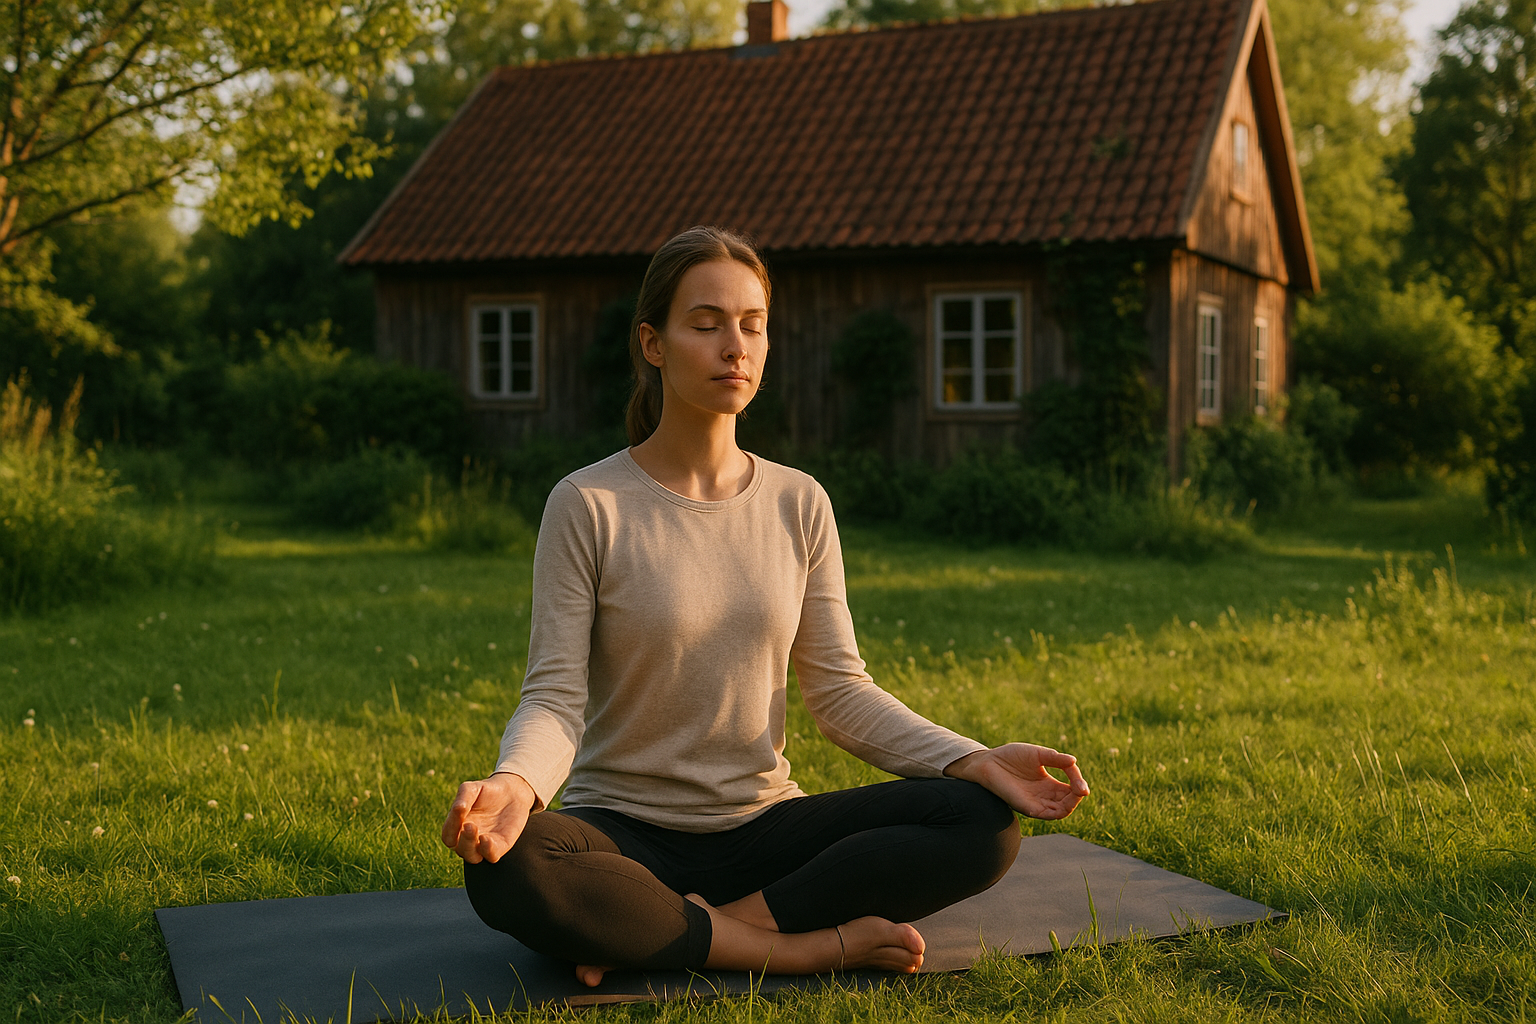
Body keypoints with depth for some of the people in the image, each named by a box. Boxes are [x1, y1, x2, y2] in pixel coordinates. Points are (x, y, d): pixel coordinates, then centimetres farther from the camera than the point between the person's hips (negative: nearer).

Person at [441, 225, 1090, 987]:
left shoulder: (798, 504, 4)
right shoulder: (589, 506, -7)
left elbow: (840, 693, 3)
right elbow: (556, 696, -12)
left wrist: (973, 759, -12)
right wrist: (514, 784, -35)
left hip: (763, 829, 3)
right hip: (625, 831, -3)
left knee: (982, 822, -18)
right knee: (505, 868, -36)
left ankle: (709, 924, -18)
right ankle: (810, 945, -22)